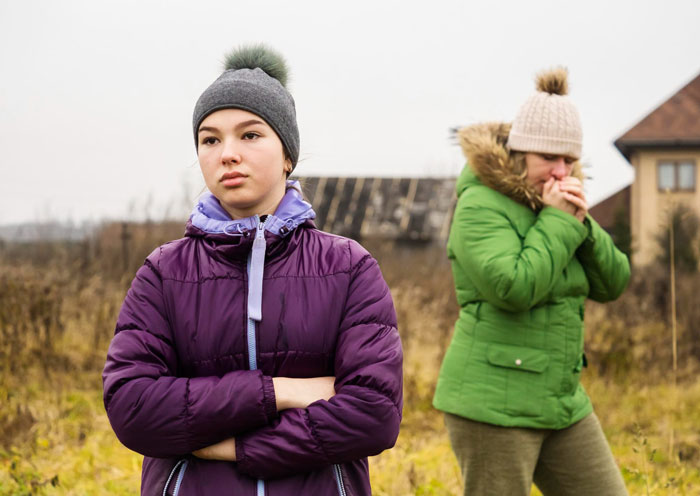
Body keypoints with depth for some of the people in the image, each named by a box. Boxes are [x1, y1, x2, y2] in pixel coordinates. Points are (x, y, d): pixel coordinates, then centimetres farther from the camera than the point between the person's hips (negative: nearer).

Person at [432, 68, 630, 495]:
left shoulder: (559, 204, 13)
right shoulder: (482, 207, -12)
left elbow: (613, 284, 8)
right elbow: (514, 288, -25)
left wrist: (582, 223, -7)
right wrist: (557, 221, -16)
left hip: (560, 402, 8)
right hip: (495, 403, -8)